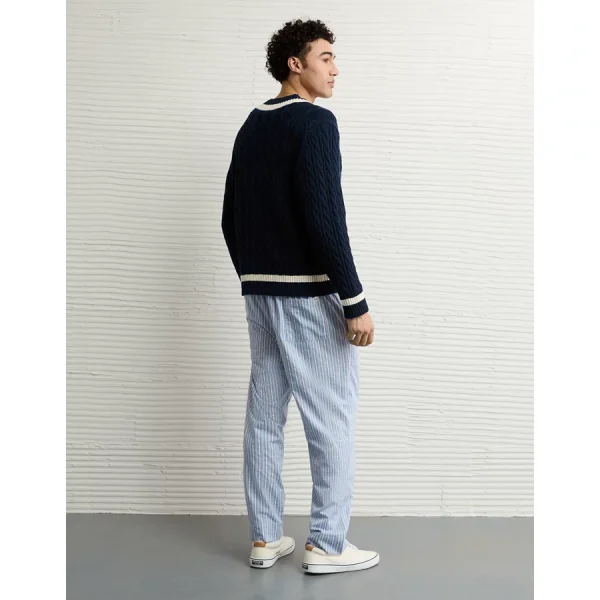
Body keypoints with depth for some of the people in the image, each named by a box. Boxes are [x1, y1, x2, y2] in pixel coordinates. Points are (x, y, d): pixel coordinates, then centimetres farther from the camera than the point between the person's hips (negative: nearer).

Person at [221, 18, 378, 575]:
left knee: (264, 413, 11)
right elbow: (324, 217, -20)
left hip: (259, 291, 8)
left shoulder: (251, 126, 14)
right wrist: (356, 302, -17)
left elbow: (230, 220, 16)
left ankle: (265, 538, 20)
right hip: (311, 293, -8)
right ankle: (326, 544, 10)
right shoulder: (315, 121, -10)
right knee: (331, 416, 2)